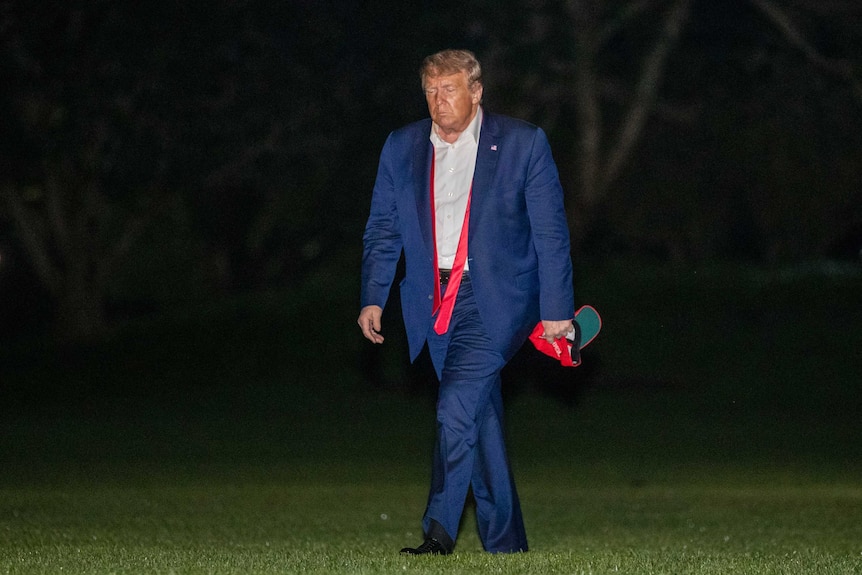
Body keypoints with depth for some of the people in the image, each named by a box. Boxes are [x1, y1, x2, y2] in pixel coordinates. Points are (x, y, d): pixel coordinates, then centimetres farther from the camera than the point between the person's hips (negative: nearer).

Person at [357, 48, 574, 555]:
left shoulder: (524, 143, -2)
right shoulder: (402, 148, 8)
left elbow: (551, 232, -2)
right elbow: (382, 229, 12)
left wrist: (556, 310, -6)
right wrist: (373, 298, 0)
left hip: (494, 301, -4)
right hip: (435, 304, 4)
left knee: (457, 408, -20)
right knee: (481, 418, 9)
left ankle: (440, 529, -16)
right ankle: (505, 543, 16)